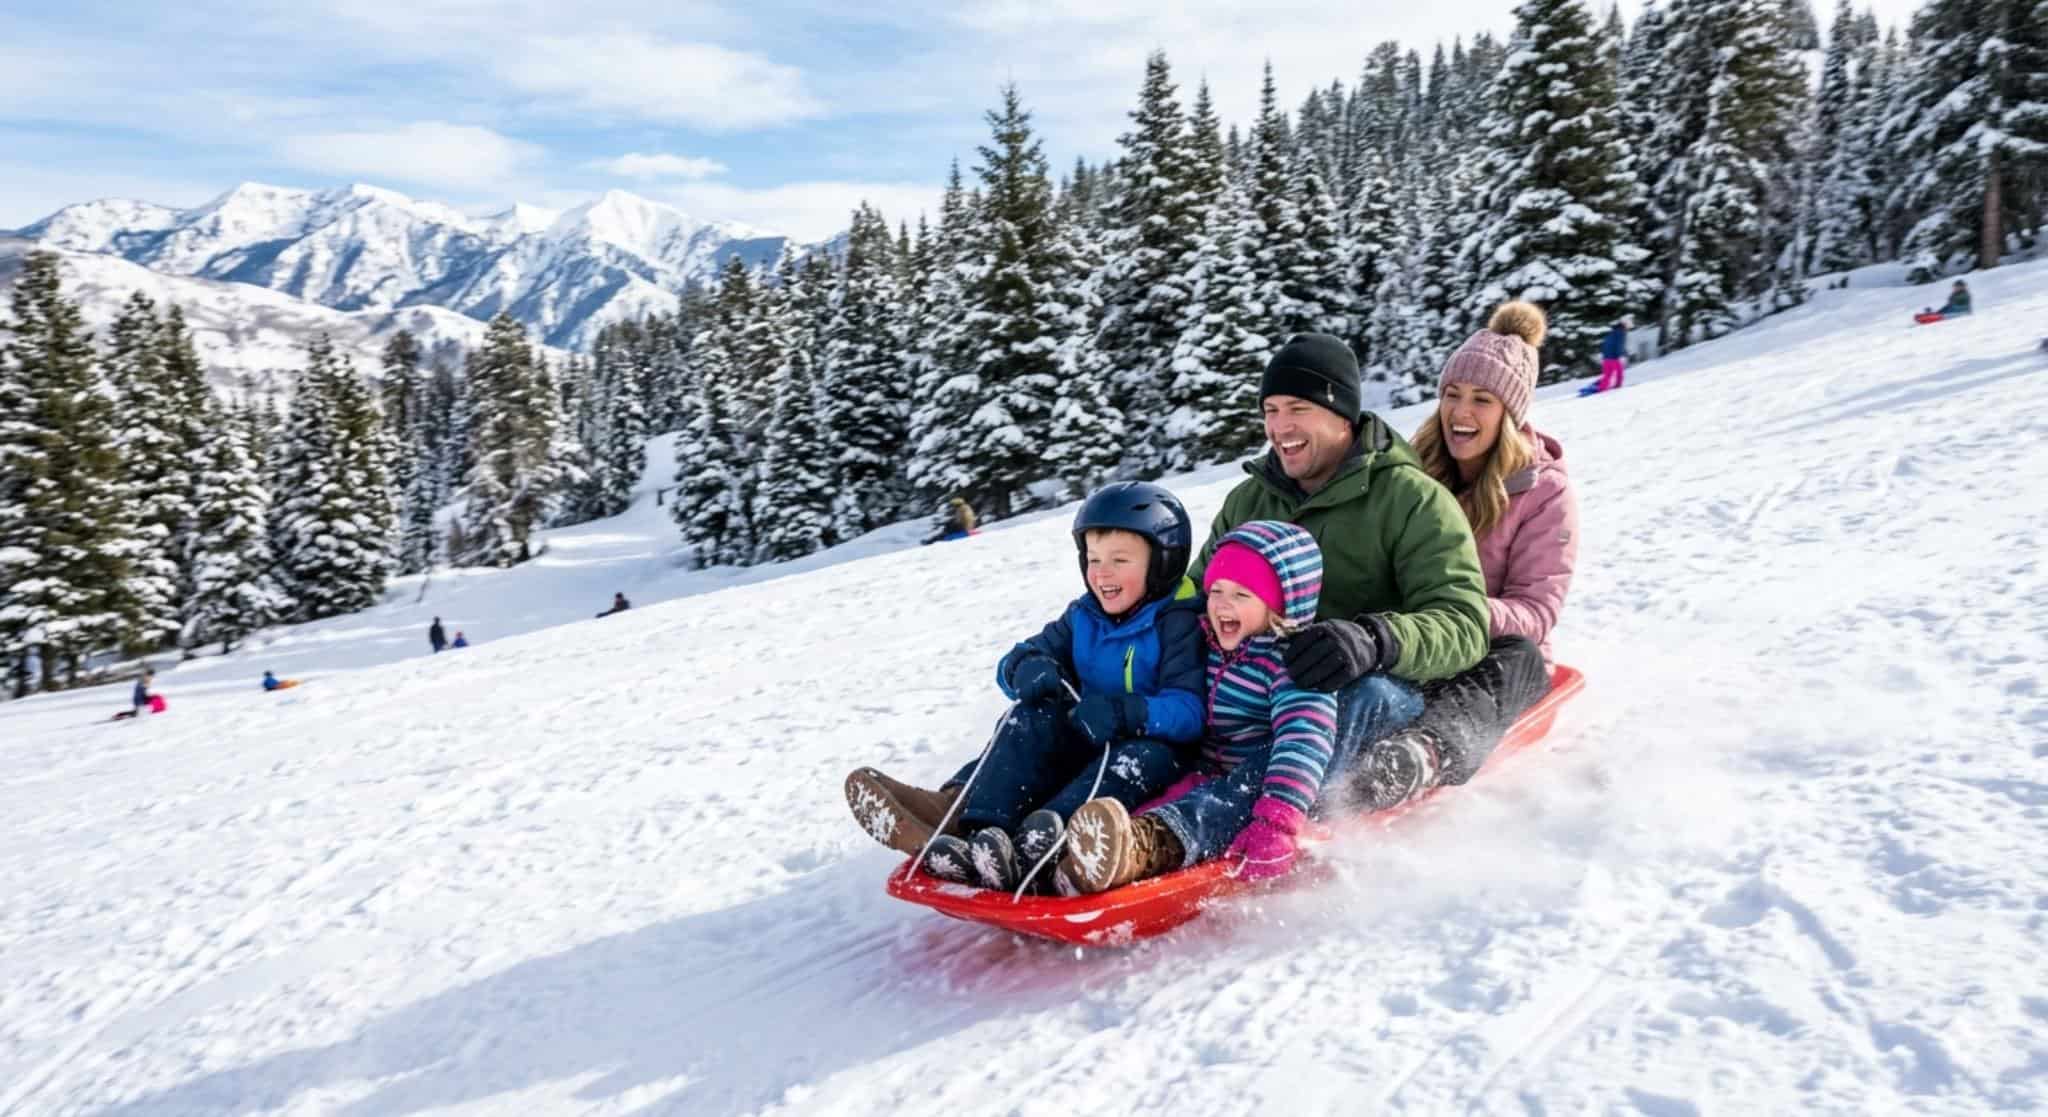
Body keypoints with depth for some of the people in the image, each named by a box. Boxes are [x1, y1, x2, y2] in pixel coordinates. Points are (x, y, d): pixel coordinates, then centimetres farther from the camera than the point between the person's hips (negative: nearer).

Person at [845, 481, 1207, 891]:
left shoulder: (1179, 624, -10)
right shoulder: (1082, 616, 8)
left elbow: (1190, 712, -20)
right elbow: (1025, 655, 9)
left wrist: (1125, 712, -38)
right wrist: (1028, 670, -18)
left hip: (1155, 750, -5)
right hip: (1081, 747, 5)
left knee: (1151, 754, -38)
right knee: (1034, 716, -22)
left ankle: (1036, 842, -61)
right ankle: (959, 813, -47)